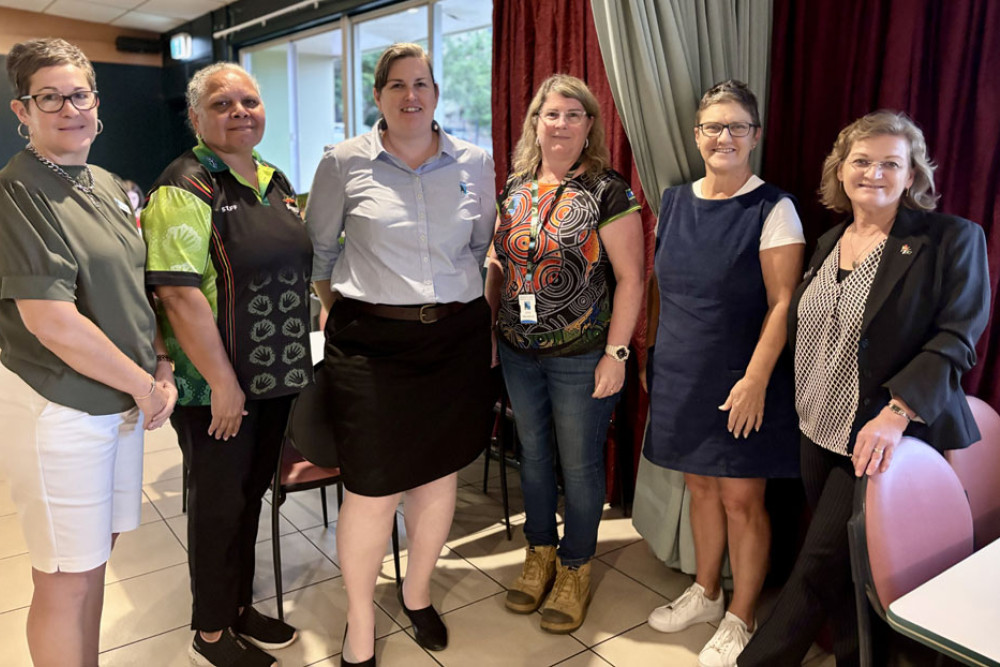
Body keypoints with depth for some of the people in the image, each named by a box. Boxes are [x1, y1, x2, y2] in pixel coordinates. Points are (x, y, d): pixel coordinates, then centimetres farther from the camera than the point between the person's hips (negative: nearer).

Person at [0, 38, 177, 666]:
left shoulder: (110, 186, 10)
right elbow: (52, 322, -22)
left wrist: (161, 369, 3)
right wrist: (144, 386, -13)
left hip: (122, 398, 8)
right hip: (56, 407, -7)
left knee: (97, 557, 20)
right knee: (67, 578, 5)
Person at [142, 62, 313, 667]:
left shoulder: (276, 181, 11)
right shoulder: (185, 187, -13)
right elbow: (179, 292, -20)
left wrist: (298, 355, 12)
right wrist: (223, 382, -20)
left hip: (277, 377, 7)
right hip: (216, 385, -7)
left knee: (252, 493, 18)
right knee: (220, 501, 7)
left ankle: (241, 606, 37)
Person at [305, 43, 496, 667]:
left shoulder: (475, 164, 6)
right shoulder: (344, 163, 0)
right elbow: (319, 250, 10)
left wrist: (488, 326, 12)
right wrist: (341, 312, 6)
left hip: (456, 338, 3)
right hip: (372, 342, -2)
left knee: (440, 473, 13)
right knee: (373, 491, -1)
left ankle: (417, 593, 38)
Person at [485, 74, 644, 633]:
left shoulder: (608, 192, -10)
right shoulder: (516, 188, 6)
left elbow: (630, 277, -12)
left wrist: (616, 354, -16)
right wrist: (489, 326, 10)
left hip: (581, 357, -5)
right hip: (518, 353, 5)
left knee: (580, 464, 8)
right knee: (533, 454, 17)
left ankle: (576, 568, 29)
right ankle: (540, 554, 38)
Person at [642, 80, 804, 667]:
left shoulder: (773, 209, -9)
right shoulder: (675, 201, 8)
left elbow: (783, 304, -12)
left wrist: (756, 378, -18)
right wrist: (655, 359, 14)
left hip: (741, 381, -5)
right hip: (682, 373, 5)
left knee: (741, 497, 5)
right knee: (701, 485, 17)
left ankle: (740, 620, 24)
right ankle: (706, 594, 37)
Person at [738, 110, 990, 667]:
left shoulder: (952, 239, -9)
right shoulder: (829, 242, 9)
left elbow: (956, 338, -15)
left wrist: (896, 413, -25)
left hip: (883, 438, -6)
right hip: (819, 430, 6)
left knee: (821, 566, 0)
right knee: (844, 569, 16)